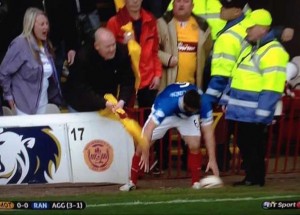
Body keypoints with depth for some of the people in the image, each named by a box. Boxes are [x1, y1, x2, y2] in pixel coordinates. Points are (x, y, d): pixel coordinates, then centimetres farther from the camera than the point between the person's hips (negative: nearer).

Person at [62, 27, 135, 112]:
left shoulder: (122, 52, -19)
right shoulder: (83, 57, -28)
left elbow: (128, 80, -16)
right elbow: (82, 89, -29)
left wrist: (122, 101, -34)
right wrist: (104, 103, -40)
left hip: (107, 101, 3)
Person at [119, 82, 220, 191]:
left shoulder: (202, 103, -35)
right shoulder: (167, 103, -45)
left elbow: (208, 132, -28)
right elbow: (149, 128, -45)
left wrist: (212, 159, -31)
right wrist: (145, 154, -48)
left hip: (187, 116, 2)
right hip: (164, 112, -2)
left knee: (194, 146, -17)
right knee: (142, 147, -7)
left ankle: (196, 182, 2)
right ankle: (132, 182, 11)